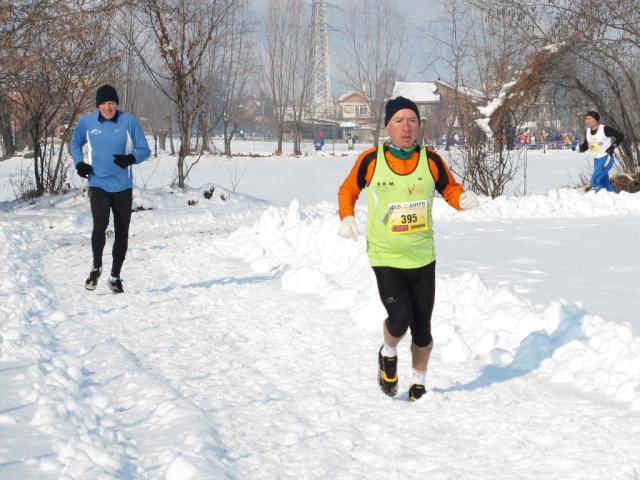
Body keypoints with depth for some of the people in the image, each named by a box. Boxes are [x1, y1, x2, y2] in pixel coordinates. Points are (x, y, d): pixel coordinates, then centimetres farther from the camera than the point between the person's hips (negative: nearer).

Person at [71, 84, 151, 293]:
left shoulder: (129, 122, -6)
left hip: (122, 186, 1)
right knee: (100, 225, -21)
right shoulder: (87, 122, -1)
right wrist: (79, 163, 0)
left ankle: (115, 276, 25)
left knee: (122, 233, 8)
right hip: (97, 184, -1)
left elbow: (144, 150, 0)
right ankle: (96, 267, 2)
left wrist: (131, 158, -20)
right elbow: (75, 144, 17)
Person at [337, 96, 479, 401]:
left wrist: (464, 200, -12)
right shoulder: (371, 160, -7)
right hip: (385, 257, -2)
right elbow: (348, 190, 9)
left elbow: (450, 189, 10)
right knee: (399, 318, -20)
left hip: (422, 258, 2)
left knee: (421, 328, 8)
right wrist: (346, 218, -8)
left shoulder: (430, 160, -3)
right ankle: (388, 354, 15)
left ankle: (419, 383, 32)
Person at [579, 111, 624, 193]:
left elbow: (620, 136, -10)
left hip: (606, 158, -7)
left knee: (594, 182, -19)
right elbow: (585, 147, 13)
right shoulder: (588, 132, 5)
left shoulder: (605, 129, -15)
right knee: (605, 183, 10)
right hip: (596, 160, 7)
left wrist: (613, 147, -17)